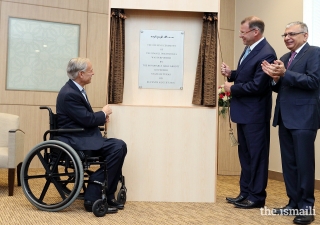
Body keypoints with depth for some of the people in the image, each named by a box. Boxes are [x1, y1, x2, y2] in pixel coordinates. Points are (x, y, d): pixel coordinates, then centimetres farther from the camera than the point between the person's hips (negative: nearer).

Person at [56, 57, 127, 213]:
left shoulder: (75, 89, 13)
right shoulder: (69, 94, -19)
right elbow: (87, 119, -21)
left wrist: (101, 117, 2)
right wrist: (103, 113, -2)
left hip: (83, 138, 10)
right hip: (75, 141, -10)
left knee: (120, 146, -4)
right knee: (117, 149, -20)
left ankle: (107, 195, 1)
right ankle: (93, 197, -14)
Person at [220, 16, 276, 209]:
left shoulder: (266, 54, -20)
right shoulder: (249, 49, 11)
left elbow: (257, 85, -24)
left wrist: (232, 88, -14)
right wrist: (231, 74, -1)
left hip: (255, 114, -10)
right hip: (244, 112, 10)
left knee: (257, 155, 2)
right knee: (245, 154, 16)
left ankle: (257, 196, 14)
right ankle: (246, 192, 28)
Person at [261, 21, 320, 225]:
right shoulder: (285, 58, 17)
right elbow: (280, 88, 15)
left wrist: (285, 74, -23)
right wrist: (275, 78, -7)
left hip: (303, 118, -8)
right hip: (285, 118, 8)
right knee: (289, 163, 12)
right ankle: (294, 202, 22)